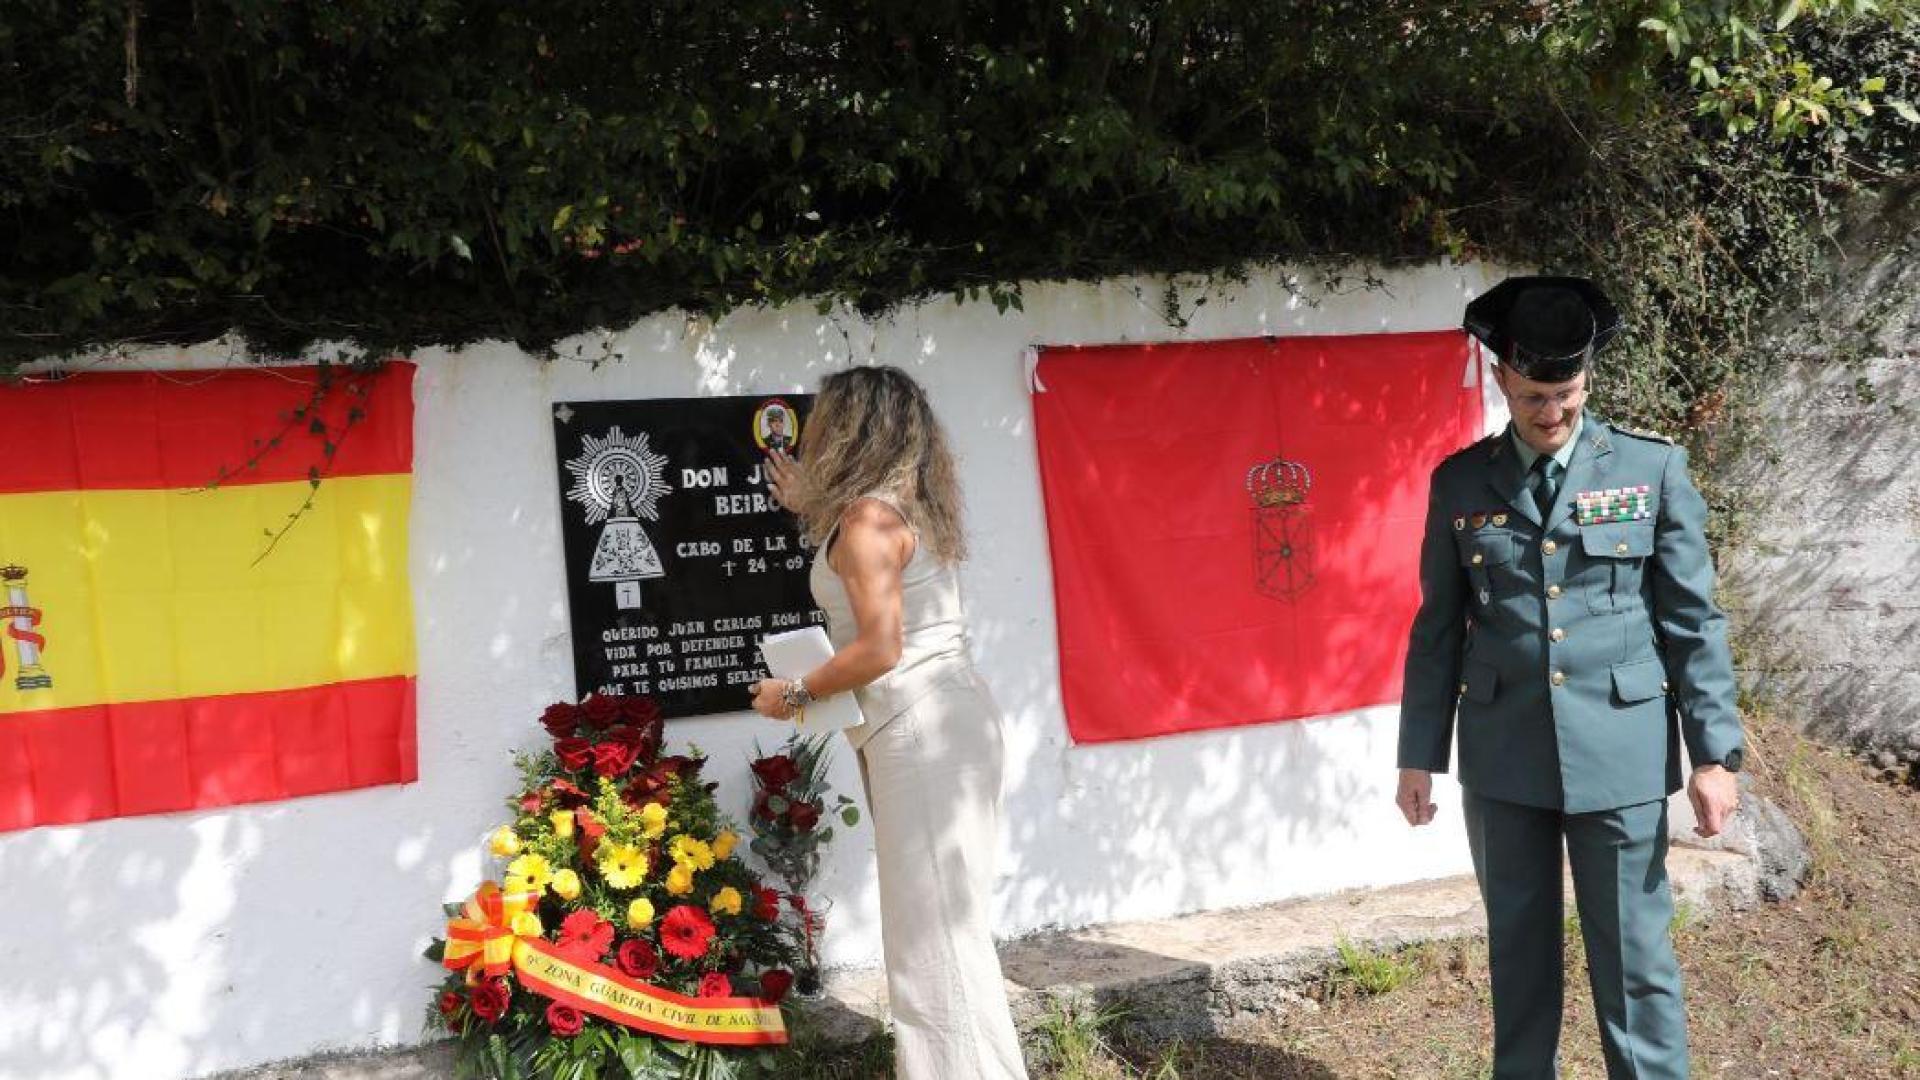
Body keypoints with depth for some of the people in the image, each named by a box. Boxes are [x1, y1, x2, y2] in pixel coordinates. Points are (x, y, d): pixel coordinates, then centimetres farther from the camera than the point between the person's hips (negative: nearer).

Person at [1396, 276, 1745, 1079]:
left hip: (1619, 750, -2)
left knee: (1632, 953, 4)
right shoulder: (1460, 482, 3)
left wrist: (1715, 752, -4)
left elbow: (1693, 620, 0)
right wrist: (1419, 754, 7)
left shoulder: (1653, 469, -1)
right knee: (1519, 948, 14)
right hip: (1502, 756, 2)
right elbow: (1438, 628, 6)